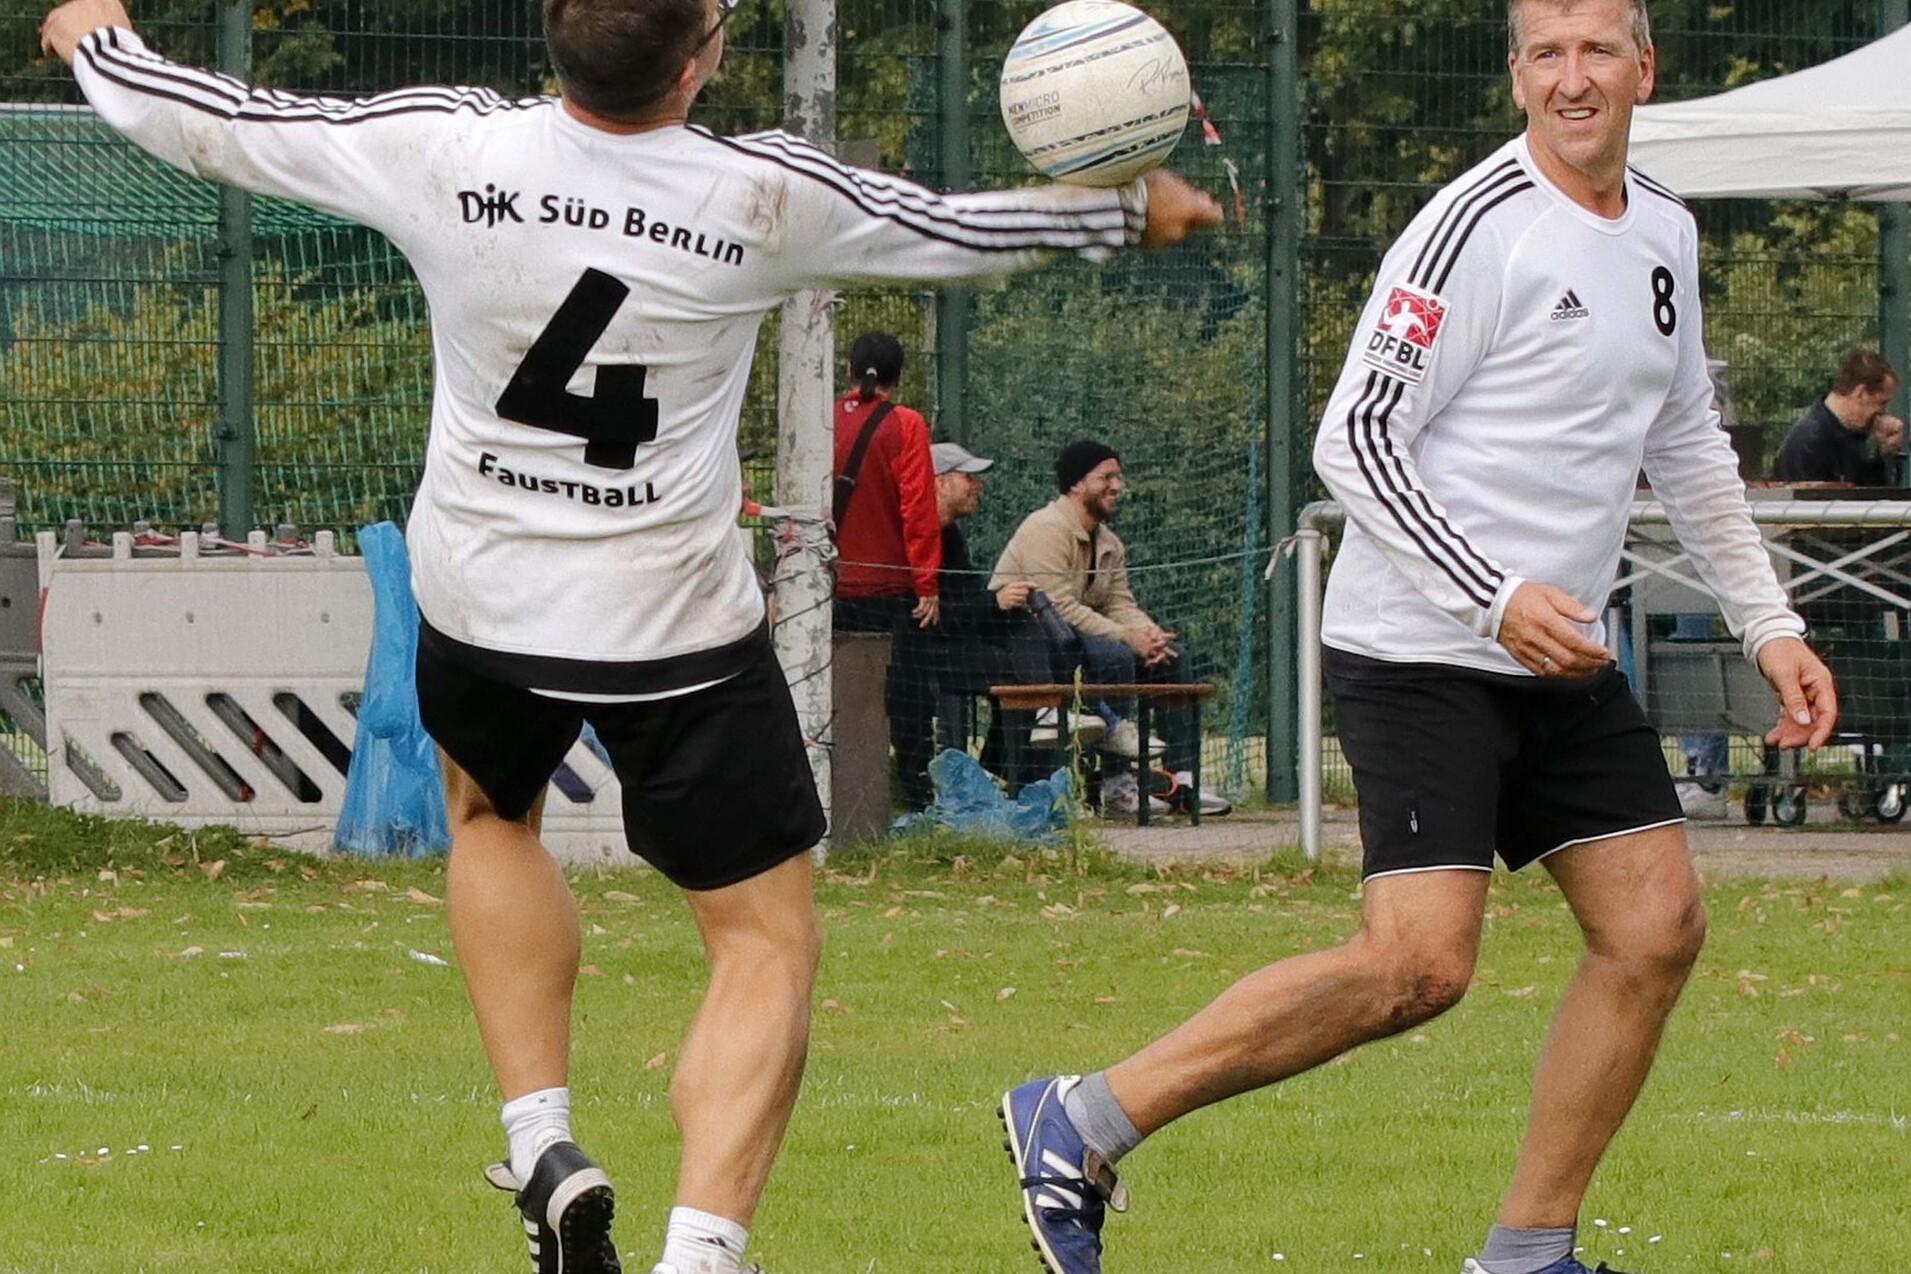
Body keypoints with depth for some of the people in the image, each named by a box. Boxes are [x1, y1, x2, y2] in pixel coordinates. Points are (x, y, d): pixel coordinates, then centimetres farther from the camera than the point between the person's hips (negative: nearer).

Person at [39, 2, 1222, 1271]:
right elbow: (963, 231, 0)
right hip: (677, 625, -3)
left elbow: (197, 119, -4)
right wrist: (1134, 208, 18)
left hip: (480, 599, 3)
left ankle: (544, 1148, 18)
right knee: (767, 937, 5)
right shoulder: (761, 197, -17)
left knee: (490, 812, 33)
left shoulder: (445, 150, -15)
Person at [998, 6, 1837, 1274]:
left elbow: (1691, 454, 24)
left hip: (1563, 662, 8)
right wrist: (1497, 601, -22)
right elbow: (1355, 441, -17)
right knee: (1418, 965, -19)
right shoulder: (1477, 228, -15)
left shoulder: (1663, 237, 11)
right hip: (1423, 655, -8)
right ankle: (1083, 1121, -10)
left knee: (1657, 926, 0)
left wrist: (1768, 625, 18)